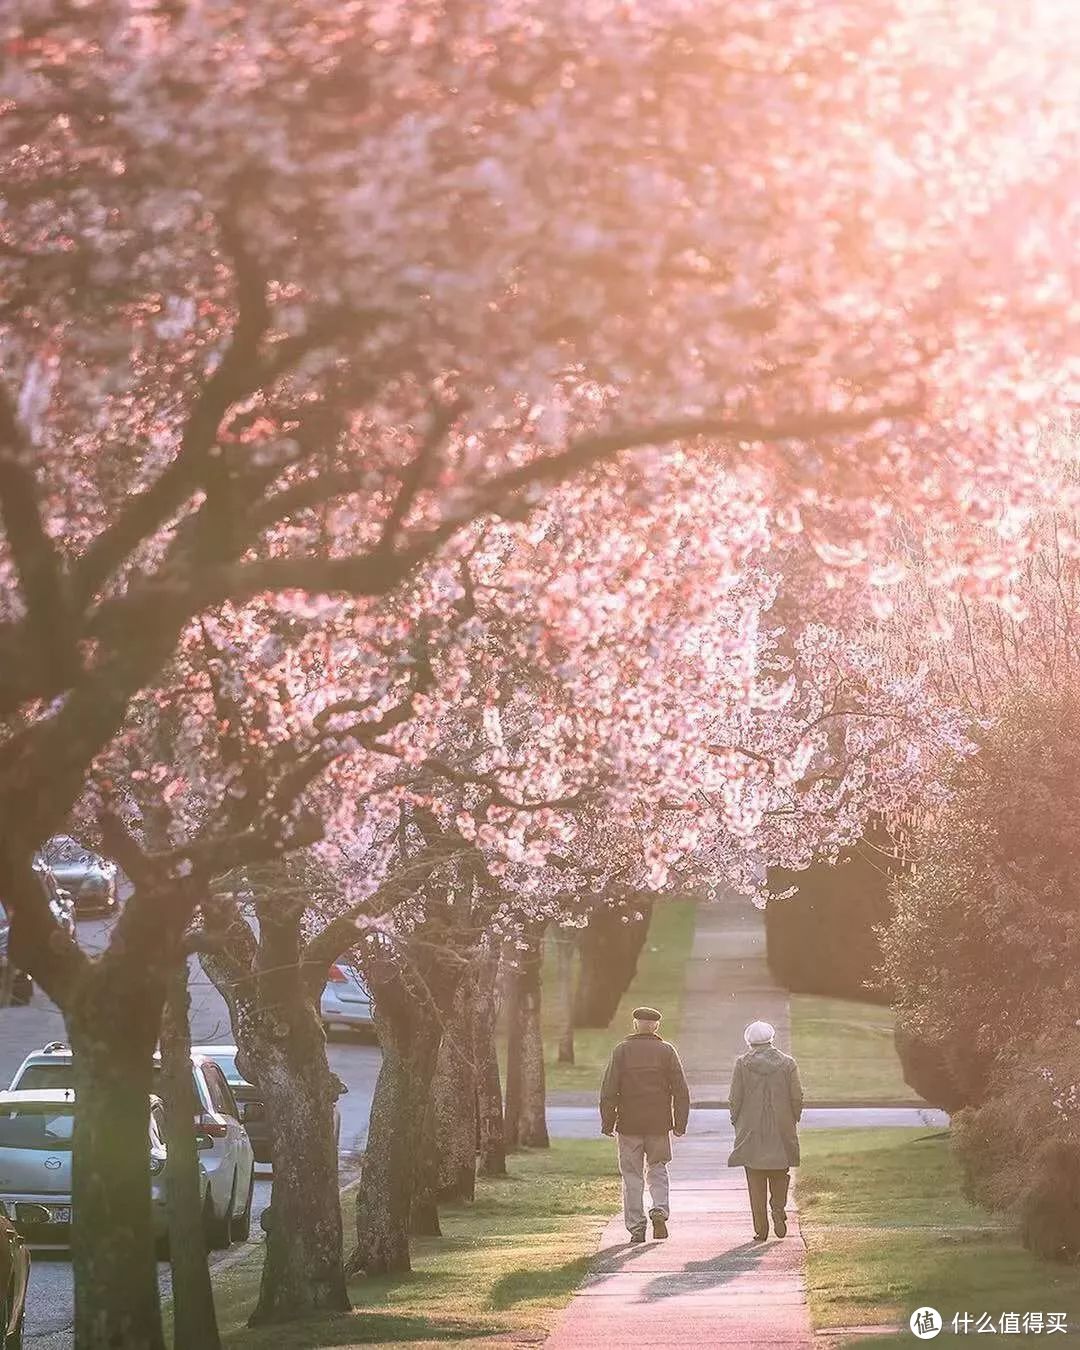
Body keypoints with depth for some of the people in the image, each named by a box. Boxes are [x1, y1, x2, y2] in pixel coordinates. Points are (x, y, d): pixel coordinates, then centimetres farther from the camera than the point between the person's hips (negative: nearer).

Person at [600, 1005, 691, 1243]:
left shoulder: (621, 1051, -1)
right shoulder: (667, 1051, 1)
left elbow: (609, 1090, -5)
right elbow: (681, 1090, -1)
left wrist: (607, 1122, -1)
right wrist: (680, 1123, 5)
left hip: (629, 1124, -1)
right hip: (659, 1125, 1)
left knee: (632, 1177, 5)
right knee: (657, 1170, 15)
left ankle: (636, 1228, 3)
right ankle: (660, 1211, -6)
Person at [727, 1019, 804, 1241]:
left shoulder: (742, 1064, -4)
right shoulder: (788, 1063, 0)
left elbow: (735, 1099, -4)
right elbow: (797, 1097, 0)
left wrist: (736, 1123, 9)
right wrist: (792, 1121, 13)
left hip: (751, 1131, -1)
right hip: (781, 1131, 1)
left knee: (756, 1181, 4)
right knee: (779, 1175, 16)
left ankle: (761, 1229, 1)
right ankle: (778, 1208, -8)